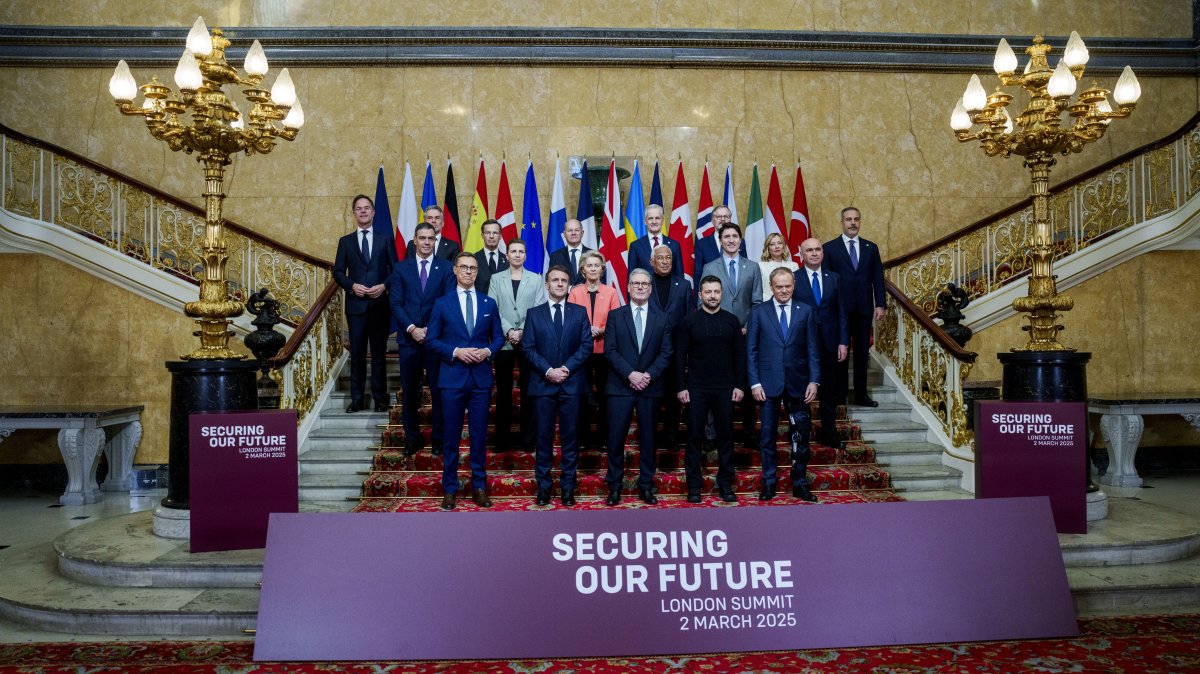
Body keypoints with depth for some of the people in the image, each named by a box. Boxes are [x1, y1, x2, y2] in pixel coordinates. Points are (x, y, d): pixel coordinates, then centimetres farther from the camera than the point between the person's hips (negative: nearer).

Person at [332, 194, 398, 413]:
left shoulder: (386, 239, 8)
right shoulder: (345, 241, 9)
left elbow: (396, 269, 5)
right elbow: (338, 272, 6)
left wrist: (384, 286, -11)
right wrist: (352, 286, -11)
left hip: (380, 303, 0)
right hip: (356, 304, 1)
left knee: (379, 352, 5)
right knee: (357, 352, 3)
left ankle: (380, 398, 11)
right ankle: (357, 399, 9)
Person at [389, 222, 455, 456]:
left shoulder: (446, 268, 3)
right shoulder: (401, 269, 7)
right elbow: (396, 304, 2)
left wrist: (431, 330, -11)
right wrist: (412, 329, -11)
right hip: (409, 338, 1)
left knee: (438, 389, 1)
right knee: (410, 391, 7)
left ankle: (439, 438, 12)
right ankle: (412, 437, 18)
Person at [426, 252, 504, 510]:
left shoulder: (489, 303, 9)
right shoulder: (442, 303, 3)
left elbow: (498, 337, 11)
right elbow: (432, 340, 1)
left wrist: (487, 351, -9)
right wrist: (456, 351, -13)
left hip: (481, 378, 1)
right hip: (452, 377, -1)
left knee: (479, 435, 6)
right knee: (451, 436, 5)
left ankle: (479, 487, 17)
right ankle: (450, 489, 15)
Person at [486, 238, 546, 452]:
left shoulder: (536, 279, 8)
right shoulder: (496, 279, 10)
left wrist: (522, 331, -12)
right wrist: (509, 331, -12)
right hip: (504, 342, 1)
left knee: (528, 390, 2)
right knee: (503, 391, 5)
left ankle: (528, 438, 10)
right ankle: (503, 438, 13)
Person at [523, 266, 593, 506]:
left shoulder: (580, 312, 8)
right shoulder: (534, 313, 8)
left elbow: (586, 345, 1)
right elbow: (529, 348, 1)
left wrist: (566, 368, -11)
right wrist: (548, 371, -12)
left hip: (572, 383, 0)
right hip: (542, 384, 0)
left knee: (570, 437, 4)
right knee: (544, 437, 3)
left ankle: (568, 487, 12)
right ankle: (543, 486, 12)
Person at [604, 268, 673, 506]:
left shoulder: (661, 318, 8)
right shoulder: (615, 315, 5)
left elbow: (666, 353, 3)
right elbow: (610, 350, -3)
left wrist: (649, 375, -12)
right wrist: (630, 374, -14)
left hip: (650, 386, 1)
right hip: (620, 386, -1)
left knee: (647, 437, 7)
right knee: (616, 437, -1)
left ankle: (646, 486, 16)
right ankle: (614, 486, 10)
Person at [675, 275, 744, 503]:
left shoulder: (732, 321, 5)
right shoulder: (688, 321, 0)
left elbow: (739, 355, 6)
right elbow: (680, 356, 0)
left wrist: (739, 385, 0)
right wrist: (681, 387, -6)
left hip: (725, 389, 2)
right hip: (696, 388, -1)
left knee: (726, 435, 7)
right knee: (695, 437, 2)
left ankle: (725, 484, 17)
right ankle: (694, 485, 11)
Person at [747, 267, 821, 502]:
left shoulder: (805, 311, 6)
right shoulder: (758, 312, 3)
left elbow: (812, 349, 4)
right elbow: (751, 350, 1)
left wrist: (814, 380, -3)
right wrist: (754, 382, -6)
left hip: (797, 384, 1)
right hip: (769, 383, -1)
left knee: (800, 436, 6)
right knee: (767, 435, 6)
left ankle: (800, 483, 18)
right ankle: (768, 483, 17)